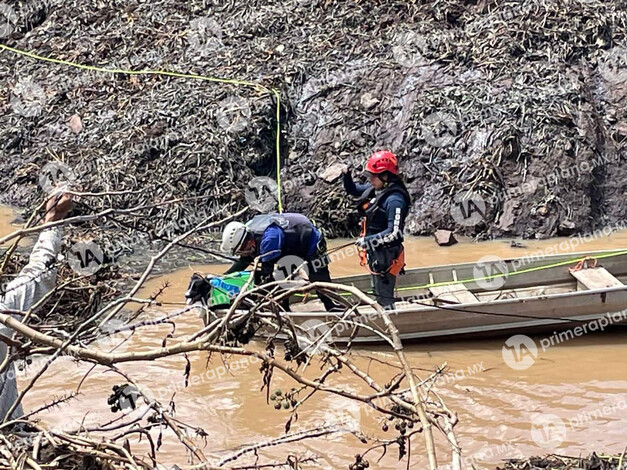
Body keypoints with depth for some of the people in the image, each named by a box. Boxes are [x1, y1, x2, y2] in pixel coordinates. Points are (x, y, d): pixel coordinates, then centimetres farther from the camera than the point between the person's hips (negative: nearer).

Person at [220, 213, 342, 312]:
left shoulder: (268, 239, -43)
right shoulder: (248, 232, -15)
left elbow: (266, 273, -41)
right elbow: (243, 262, -1)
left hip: (311, 242, -9)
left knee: (320, 280, -7)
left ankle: (335, 309, 3)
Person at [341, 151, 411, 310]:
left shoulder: (394, 199, -25)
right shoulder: (374, 189, 1)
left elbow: (394, 233, -28)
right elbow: (353, 190, 19)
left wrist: (368, 241, -28)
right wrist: (346, 175, 0)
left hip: (386, 256, -9)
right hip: (374, 252, 9)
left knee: (384, 299, -1)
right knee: (378, 293, 23)